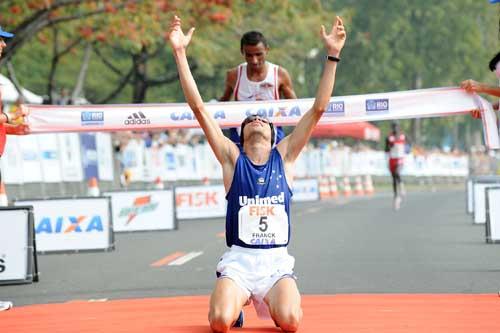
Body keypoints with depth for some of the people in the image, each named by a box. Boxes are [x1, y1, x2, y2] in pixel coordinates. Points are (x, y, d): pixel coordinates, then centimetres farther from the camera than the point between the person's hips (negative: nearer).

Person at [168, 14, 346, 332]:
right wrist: (180, 53, -4)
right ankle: (237, 300, 11)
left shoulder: (284, 156, 10)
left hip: (278, 262, 1)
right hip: (238, 260, -1)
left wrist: (332, 56, 0)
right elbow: (199, 107, 1)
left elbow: (318, 109, 5)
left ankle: (269, 299, 12)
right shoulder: (232, 157, 7)